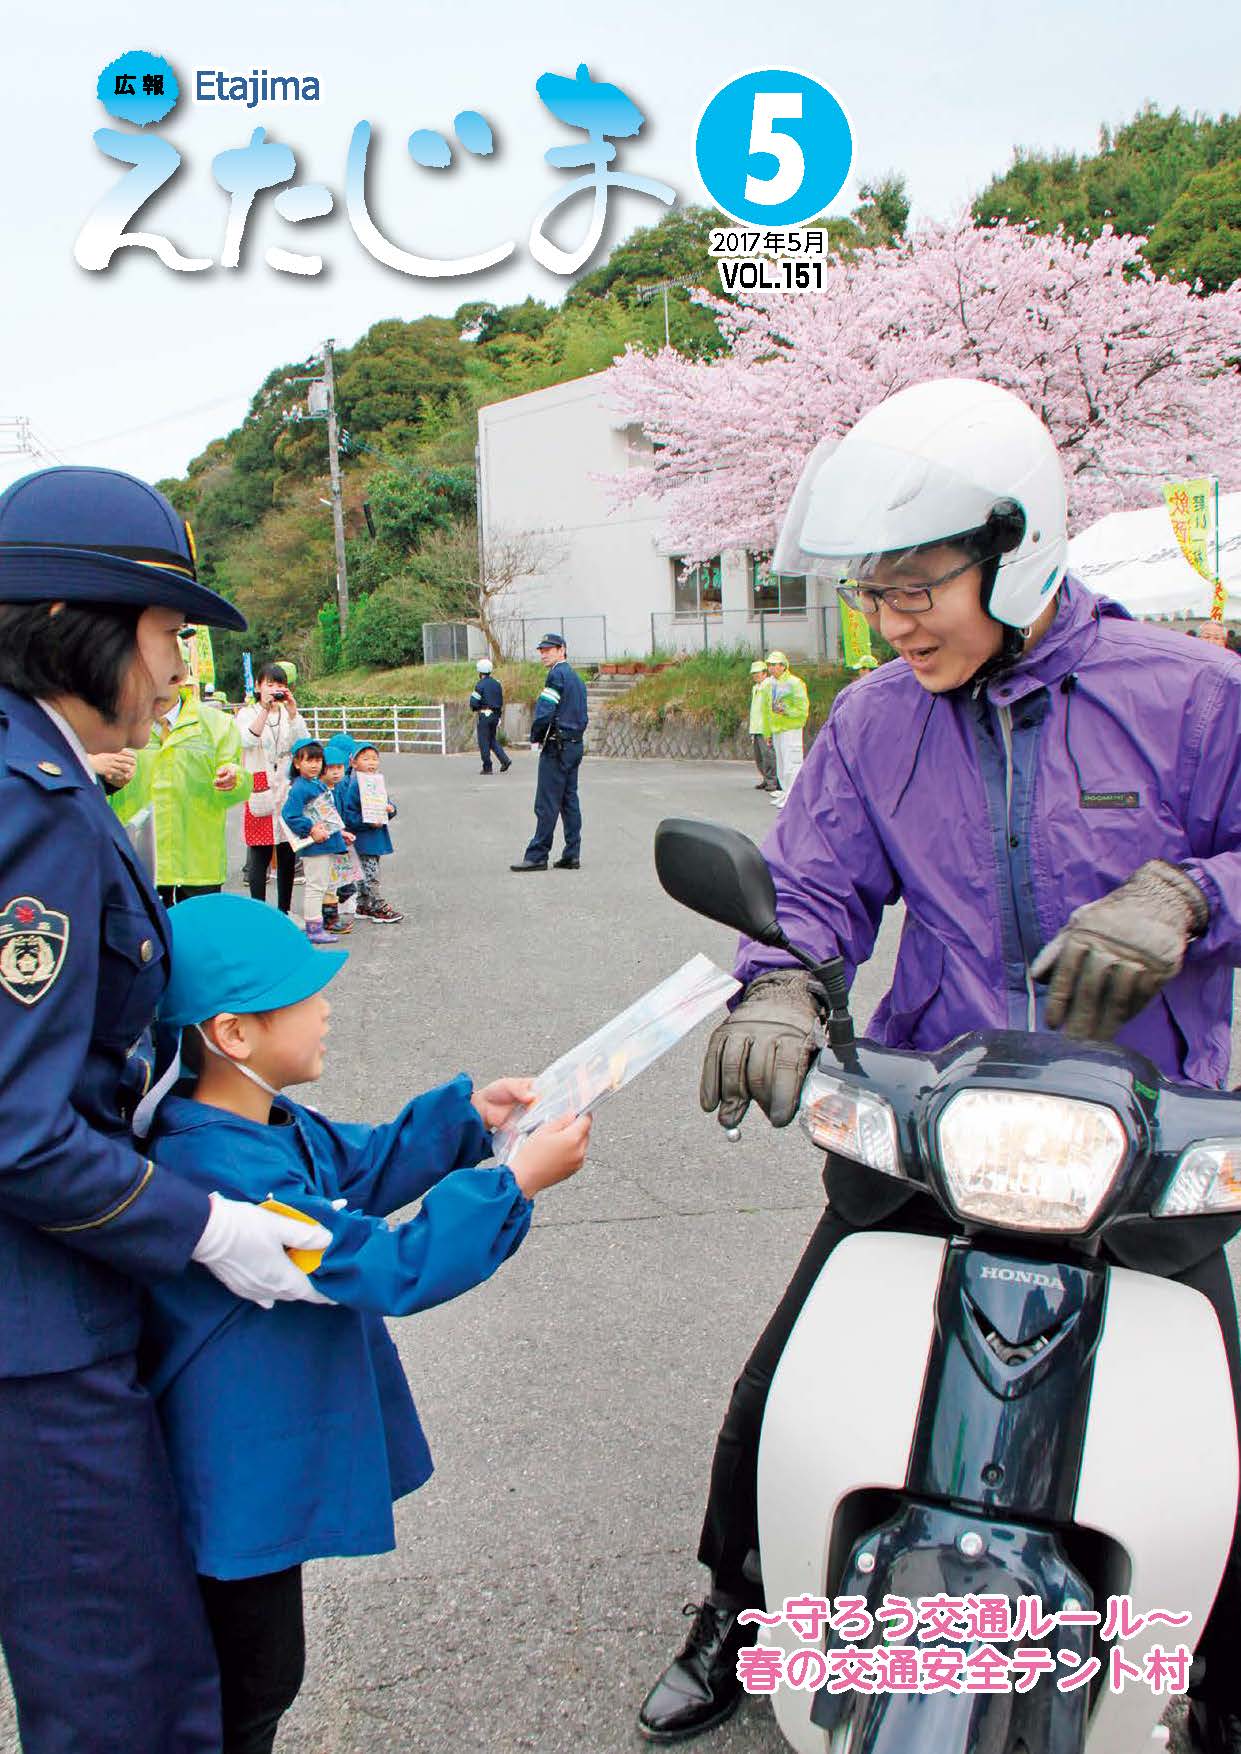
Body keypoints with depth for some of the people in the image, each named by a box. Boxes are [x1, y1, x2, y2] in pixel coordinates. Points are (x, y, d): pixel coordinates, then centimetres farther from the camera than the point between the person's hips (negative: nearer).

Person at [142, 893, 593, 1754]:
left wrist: (467, 1112, 4)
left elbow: (363, 1167, 14)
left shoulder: (268, 1126, -2)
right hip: (241, 1481, -9)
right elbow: (392, 1271, -30)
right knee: (254, 1680, 14)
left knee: (257, 1672, 27)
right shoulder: (234, 1176, -34)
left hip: (259, 1469, 9)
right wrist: (517, 1182, -26)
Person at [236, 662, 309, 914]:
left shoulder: (290, 714, 13)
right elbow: (247, 740, -17)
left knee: (287, 855, 6)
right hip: (259, 789, -3)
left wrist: (292, 712, -17)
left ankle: (284, 910, 16)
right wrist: (265, 709, -24)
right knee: (260, 855, -3)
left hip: (288, 790, 3)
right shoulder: (248, 714, 4)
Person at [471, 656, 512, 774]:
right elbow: (501, 701, 12)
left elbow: (474, 703, -16)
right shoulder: (497, 683, 8)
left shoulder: (480, 684, -13)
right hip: (496, 714, 7)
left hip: (484, 715, -7)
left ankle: (487, 767, 3)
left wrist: (474, 708, 7)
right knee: (493, 740, 18)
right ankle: (505, 760, 3)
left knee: (484, 742, 2)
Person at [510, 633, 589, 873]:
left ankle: (537, 855, -5)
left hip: (557, 747, -9)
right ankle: (572, 855, 9)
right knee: (569, 801, 9)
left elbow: (544, 711, -17)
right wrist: (576, 736, 17)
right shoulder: (576, 678, 18)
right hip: (575, 745, 9)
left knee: (547, 804, -7)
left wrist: (535, 736, -4)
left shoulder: (557, 674, -11)